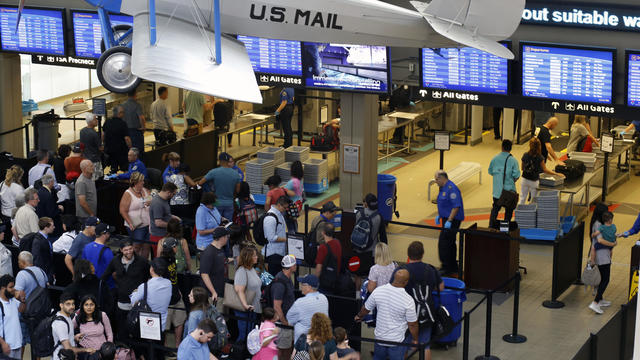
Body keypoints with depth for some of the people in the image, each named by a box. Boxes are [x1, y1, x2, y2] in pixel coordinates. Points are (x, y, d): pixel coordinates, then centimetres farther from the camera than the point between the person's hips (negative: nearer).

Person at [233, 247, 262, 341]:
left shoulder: (252, 269, 10)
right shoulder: (241, 271, -19)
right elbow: (239, 290, -26)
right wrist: (245, 305, -36)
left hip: (253, 308, 9)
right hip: (244, 311, -9)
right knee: (243, 336, -3)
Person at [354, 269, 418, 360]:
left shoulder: (378, 291, -13)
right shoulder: (408, 300, -24)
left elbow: (366, 308, 3)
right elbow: (412, 324, -14)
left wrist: (359, 316, 25)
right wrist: (415, 340, 3)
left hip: (379, 337, 4)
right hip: (397, 340, -4)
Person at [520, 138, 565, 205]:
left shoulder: (525, 156, -8)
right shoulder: (539, 158, -16)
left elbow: (522, 168, 3)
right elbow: (545, 170, -10)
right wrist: (556, 174, -2)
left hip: (524, 179, 3)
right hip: (534, 181, -3)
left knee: (522, 199, 13)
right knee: (533, 200, 11)